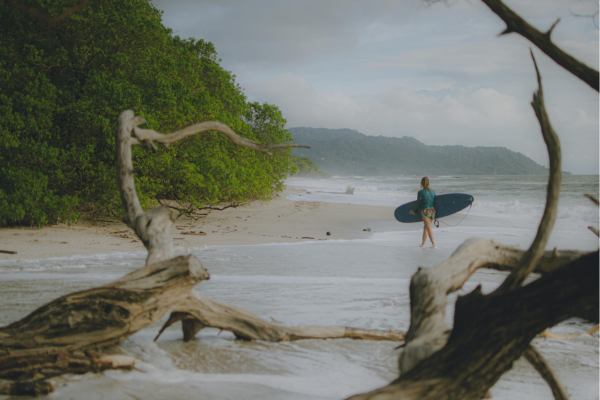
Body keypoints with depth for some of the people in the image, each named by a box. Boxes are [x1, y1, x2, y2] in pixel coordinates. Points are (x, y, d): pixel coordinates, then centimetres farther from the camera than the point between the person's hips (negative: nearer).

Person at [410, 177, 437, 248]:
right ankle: (423, 244, 25)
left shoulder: (420, 192, -5)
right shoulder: (433, 192, 9)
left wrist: (415, 211, 19)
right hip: (432, 211, 5)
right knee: (425, 227, 19)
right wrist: (435, 215, 22)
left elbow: (418, 204, 1)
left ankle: (434, 244, -16)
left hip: (425, 211, -5)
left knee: (429, 229, -6)